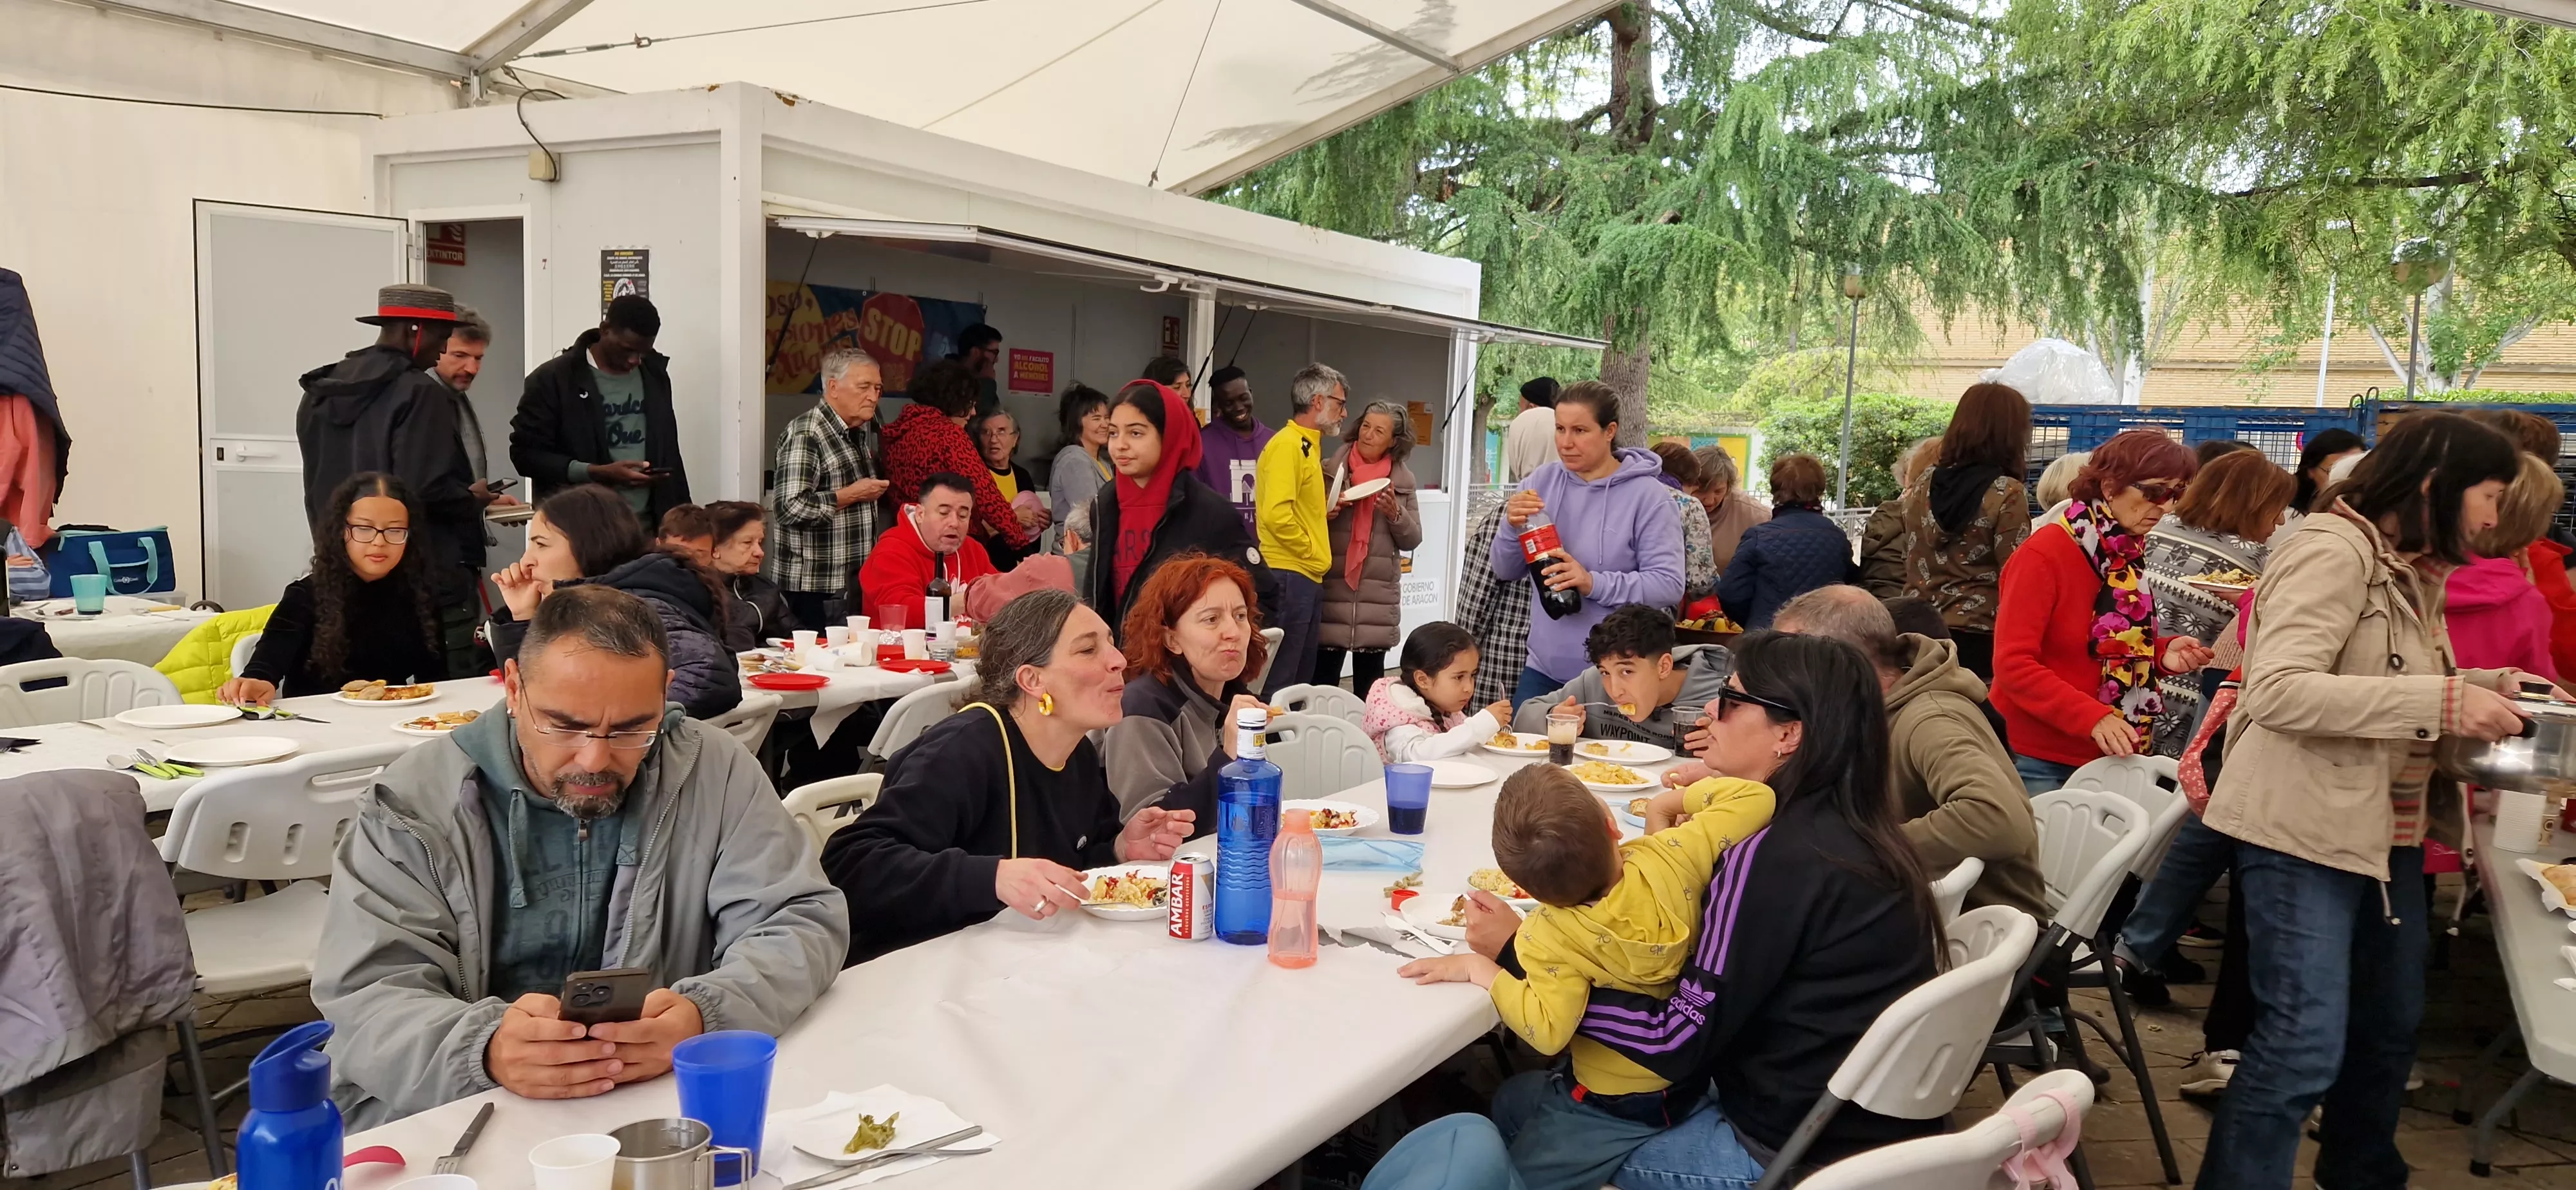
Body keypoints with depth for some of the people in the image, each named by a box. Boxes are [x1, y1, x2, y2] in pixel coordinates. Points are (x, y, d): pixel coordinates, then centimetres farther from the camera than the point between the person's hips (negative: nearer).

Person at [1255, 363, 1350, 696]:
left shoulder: (1308, 446, 18)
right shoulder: (1287, 445, -12)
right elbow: (1276, 514, -22)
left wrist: (1329, 506, 9)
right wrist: (1312, 551, -12)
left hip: (1306, 577, 10)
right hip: (1288, 575, -10)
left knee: (1300, 678, 14)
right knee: (1278, 681, -7)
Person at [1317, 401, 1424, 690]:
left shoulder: (1403, 479, 7)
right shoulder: (1332, 468, 1)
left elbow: (1413, 539, 7)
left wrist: (1396, 514, -11)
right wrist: (1323, 514, -14)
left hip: (1378, 594, 2)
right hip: (1331, 589, -2)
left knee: (1370, 683, 9)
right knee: (1322, 678, -1)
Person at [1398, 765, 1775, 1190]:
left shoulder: (1551, 937, -34)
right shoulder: (1669, 857, -23)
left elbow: (1548, 1031, -40)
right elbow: (1755, 798, -16)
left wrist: (1478, 968, -30)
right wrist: (1679, 798, -2)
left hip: (1615, 1108, -6)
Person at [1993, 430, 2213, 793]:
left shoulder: (2129, 555, 7)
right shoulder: (2043, 555, -16)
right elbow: (2012, 664, -21)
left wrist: (2163, 653, -2)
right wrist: (2093, 717, -29)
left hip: (2104, 757, 7)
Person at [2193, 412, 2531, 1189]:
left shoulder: (2412, 571, 13)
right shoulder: (2335, 551, -17)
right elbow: (2277, 690, -28)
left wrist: (2484, 685, 2)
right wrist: (2443, 703, -28)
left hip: (2387, 831, 10)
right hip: (2305, 830, -10)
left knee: (2391, 1025, 20)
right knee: (2305, 1043, -10)